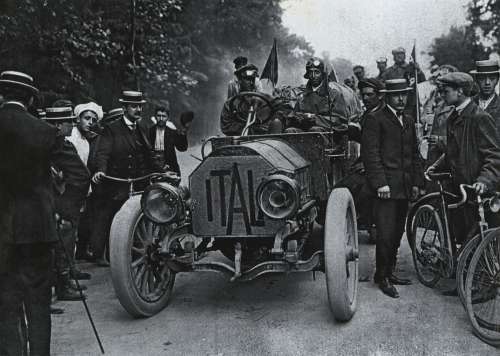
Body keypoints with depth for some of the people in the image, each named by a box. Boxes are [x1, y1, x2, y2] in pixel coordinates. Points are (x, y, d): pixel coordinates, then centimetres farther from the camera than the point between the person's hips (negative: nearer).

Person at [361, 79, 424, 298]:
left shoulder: (409, 121, 19)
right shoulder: (375, 119, -5)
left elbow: (414, 154, 21)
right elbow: (370, 153, -11)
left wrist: (416, 182, 13)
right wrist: (380, 183, -16)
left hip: (405, 188, 7)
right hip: (386, 187, -7)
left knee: (397, 233, 11)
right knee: (386, 235, -6)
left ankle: (390, 272, 22)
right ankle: (382, 277, 6)